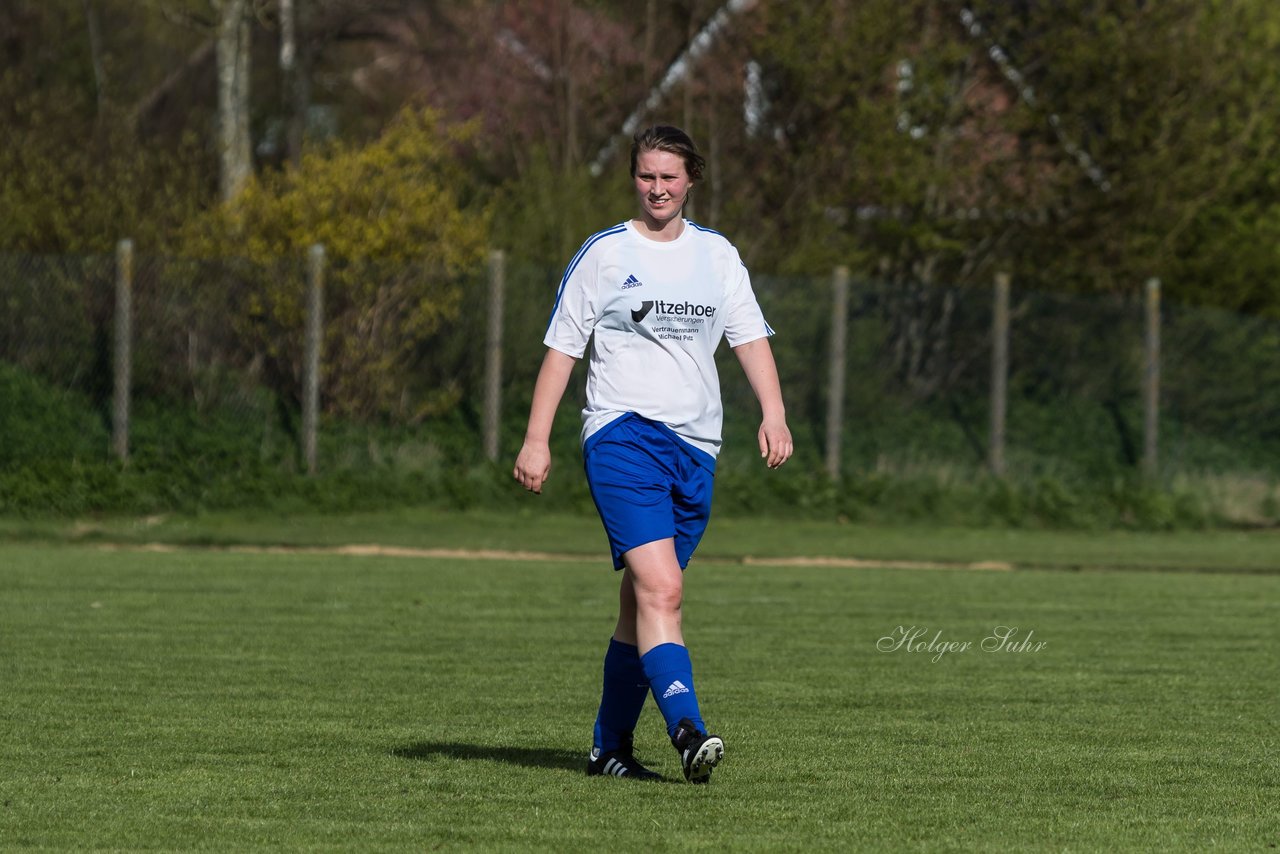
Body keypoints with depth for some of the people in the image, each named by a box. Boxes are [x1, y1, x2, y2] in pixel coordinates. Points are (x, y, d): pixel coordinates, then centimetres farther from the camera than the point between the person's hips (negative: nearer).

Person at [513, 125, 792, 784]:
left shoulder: (717, 255, 14)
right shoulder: (604, 253, 4)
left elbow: (750, 337, 11)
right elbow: (562, 347, 5)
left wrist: (773, 414, -6)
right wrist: (536, 440, -1)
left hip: (695, 446, 4)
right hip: (622, 435, -4)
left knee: (642, 602, 8)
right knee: (660, 589, -21)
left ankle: (610, 747, 19)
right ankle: (688, 735, -34)